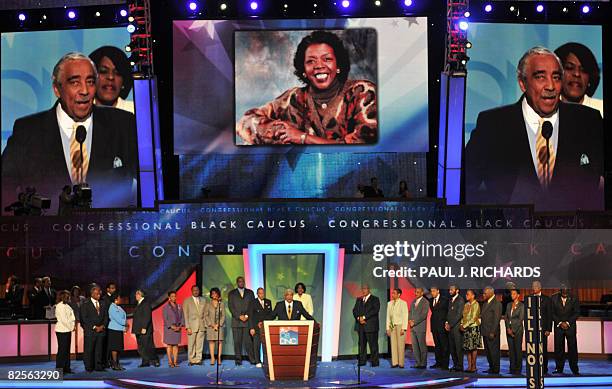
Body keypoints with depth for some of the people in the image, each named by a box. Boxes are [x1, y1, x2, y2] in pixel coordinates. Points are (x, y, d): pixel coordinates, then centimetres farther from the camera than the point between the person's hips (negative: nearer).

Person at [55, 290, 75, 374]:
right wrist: (71, 327, -11)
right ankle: (59, 369, 0)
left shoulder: (67, 306, 14)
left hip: (68, 330, 9)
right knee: (62, 350, -6)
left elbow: (72, 316, 13)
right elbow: (63, 319, -17)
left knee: (67, 349, 11)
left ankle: (66, 368, 17)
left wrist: (74, 325, -3)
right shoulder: (59, 306, -13)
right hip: (62, 330, -9)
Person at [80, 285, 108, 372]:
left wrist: (103, 326, -4)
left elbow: (106, 317, 13)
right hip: (90, 331, -4)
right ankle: (89, 367, 5)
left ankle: (99, 366, 9)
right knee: (88, 350, -2)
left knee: (99, 350, 3)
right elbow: (85, 319, -7)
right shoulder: (85, 304, -1)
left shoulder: (103, 304, 15)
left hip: (101, 330, 4)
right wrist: (94, 327, -12)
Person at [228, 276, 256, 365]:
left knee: (248, 341, -7)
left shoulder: (250, 293, 14)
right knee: (237, 342, -2)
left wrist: (247, 316, -6)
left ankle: (252, 359, -6)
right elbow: (231, 307, 3)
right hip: (236, 321, 0)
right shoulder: (232, 293, 12)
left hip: (248, 320, 0)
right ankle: (238, 359, 1)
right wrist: (239, 316, -8)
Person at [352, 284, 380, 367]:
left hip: (371, 326, -5)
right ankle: (362, 361, 9)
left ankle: (375, 361, -1)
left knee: (373, 344, -4)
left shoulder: (375, 299, 2)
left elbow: (375, 310, -12)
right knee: (361, 344, 5)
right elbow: (354, 310, 11)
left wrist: (364, 317, -16)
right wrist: (359, 318, -8)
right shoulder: (359, 300, 19)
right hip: (360, 326, 5)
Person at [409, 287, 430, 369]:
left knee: (422, 346, -3)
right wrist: (410, 320, -2)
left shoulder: (425, 302, -5)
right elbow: (410, 312, 19)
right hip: (413, 328, 7)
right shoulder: (413, 302, 17)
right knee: (415, 346, 6)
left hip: (420, 327, -7)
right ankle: (417, 363, 11)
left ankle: (423, 364, 0)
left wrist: (414, 322, -14)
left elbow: (423, 315, -13)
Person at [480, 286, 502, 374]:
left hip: (492, 332, -9)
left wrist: (492, 332, -18)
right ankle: (491, 368, 20)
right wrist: (482, 330, 11)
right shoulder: (485, 303, 16)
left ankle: (495, 369, 4)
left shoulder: (497, 304, -12)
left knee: (494, 351, -3)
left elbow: (496, 319, -16)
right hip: (485, 332, 9)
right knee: (487, 351, 12)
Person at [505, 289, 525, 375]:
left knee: (518, 349, -4)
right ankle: (512, 368, 10)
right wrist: (508, 328, -4)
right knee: (511, 349, 6)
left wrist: (513, 330, -10)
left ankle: (518, 369, 1)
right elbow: (506, 317, 9)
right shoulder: (509, 305, 13)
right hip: (509, 329, 5)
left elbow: (521, 319, -8)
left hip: (518, 329, -5)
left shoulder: (521, 306, -3)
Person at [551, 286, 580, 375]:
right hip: (558, 326, 1)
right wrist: (560, 323, -10)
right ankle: (559, 368, 8)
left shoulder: (574, 299, -4)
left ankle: (574, 369, 1)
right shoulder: (554, 298, -3)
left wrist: (568, 323, -10)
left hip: (570, 325, -1)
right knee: (558, 347, 0)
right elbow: (552, 313, -1)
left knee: (572, 347, -4)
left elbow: (577, 313, -2)